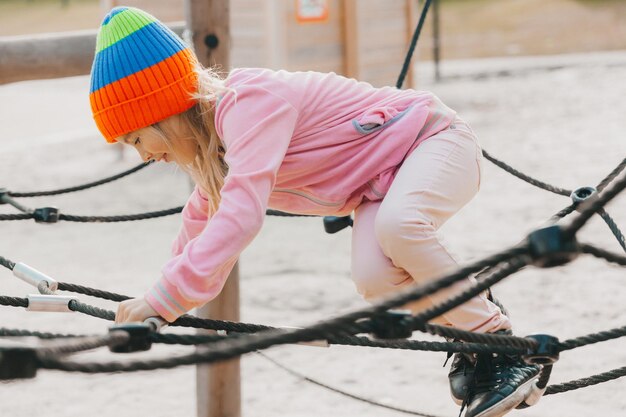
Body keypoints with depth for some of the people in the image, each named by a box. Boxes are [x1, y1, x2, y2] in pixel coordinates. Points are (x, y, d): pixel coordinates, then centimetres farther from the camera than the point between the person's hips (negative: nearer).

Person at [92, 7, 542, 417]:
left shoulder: (250, 101, -29)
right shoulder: (212, 137, 2)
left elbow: (241, 215, -42)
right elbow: (201, 221, 23)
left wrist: (161, 301, -43)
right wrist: (167, 295, 28)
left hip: (434, 137, -8)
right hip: (379, 181, 8)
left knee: (398, 225, -39)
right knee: (374, 276, -24)